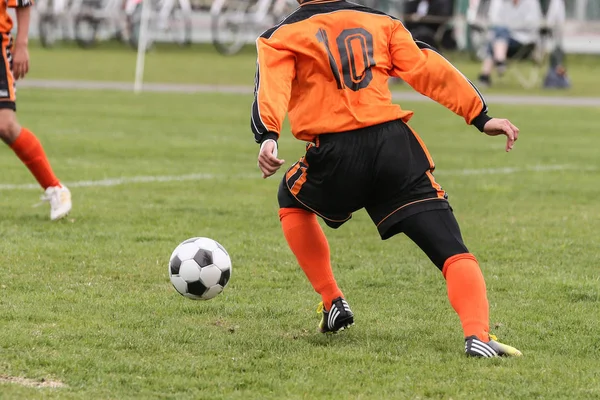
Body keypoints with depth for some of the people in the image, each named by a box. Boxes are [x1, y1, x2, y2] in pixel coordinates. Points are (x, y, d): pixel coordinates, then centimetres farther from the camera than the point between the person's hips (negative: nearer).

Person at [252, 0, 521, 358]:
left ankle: (332, 304, 27)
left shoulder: (282, 37, 12)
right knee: (454, 253, -3)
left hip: (335, 157, -1)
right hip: (395, 147, 1)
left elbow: (273, 86, -7)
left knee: (292, 200, 34)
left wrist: (268, 137, -23)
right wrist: (481, 117, 7)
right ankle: (478, 335, -29)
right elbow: (427, 69, 10)